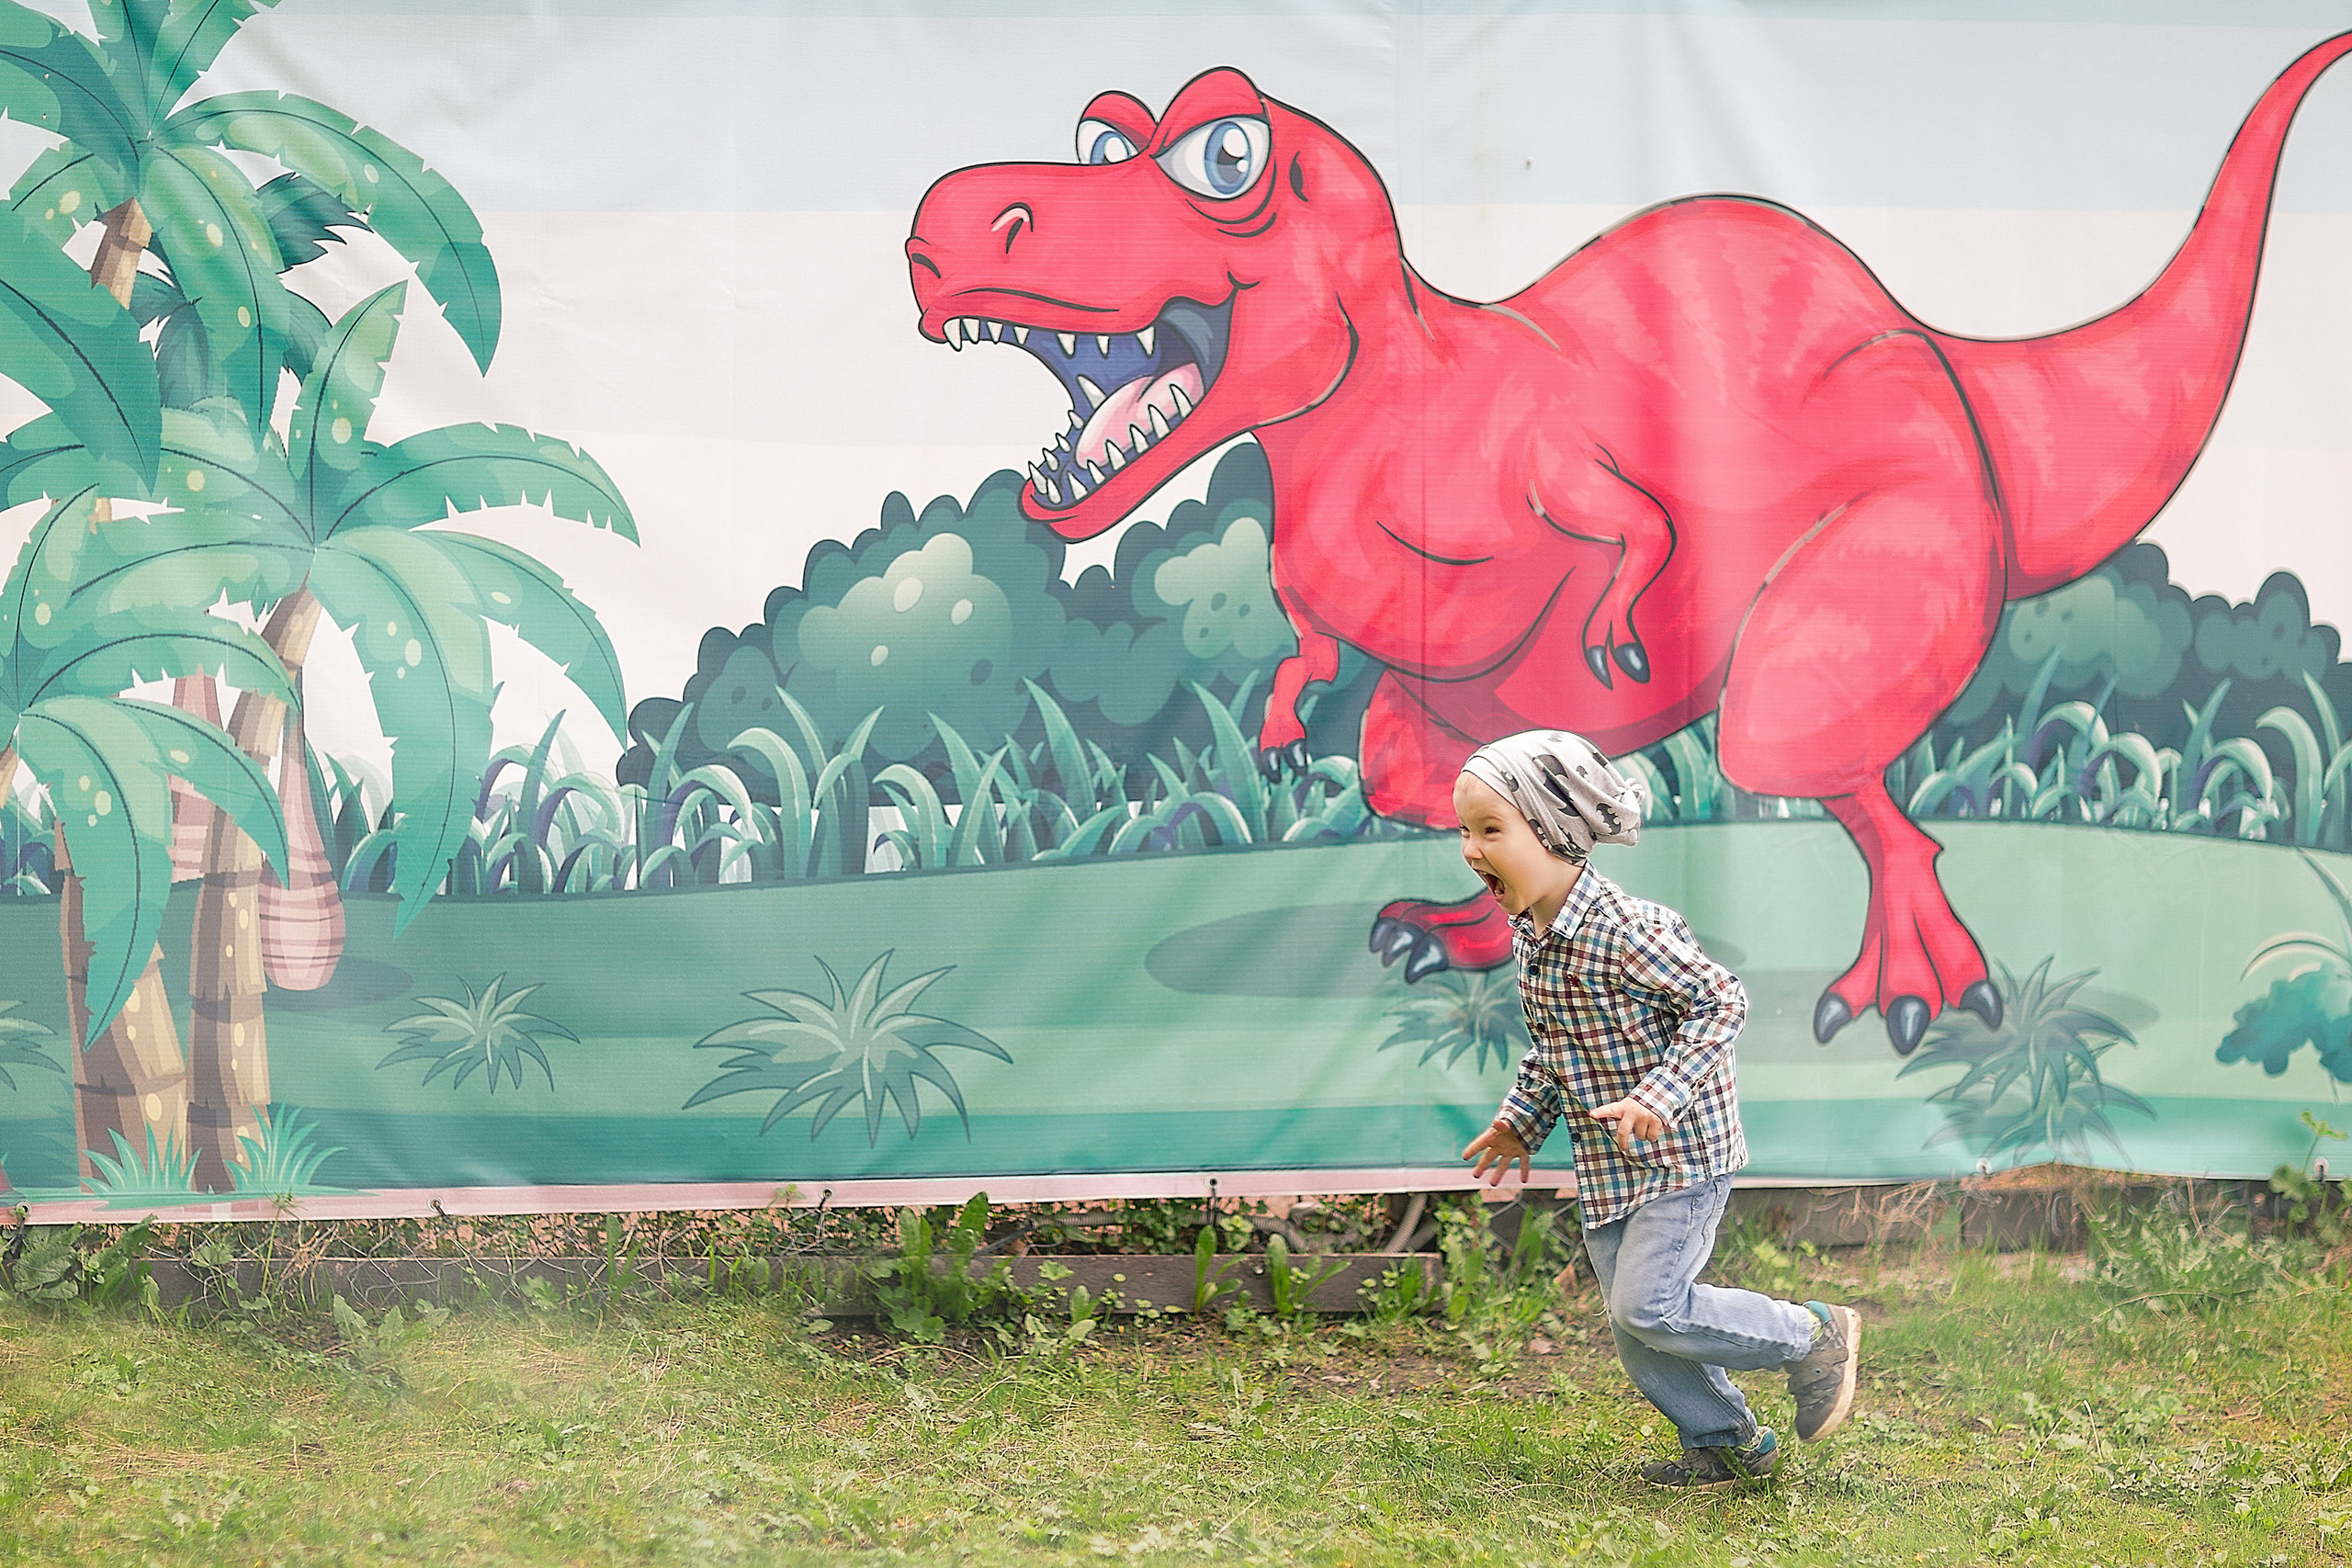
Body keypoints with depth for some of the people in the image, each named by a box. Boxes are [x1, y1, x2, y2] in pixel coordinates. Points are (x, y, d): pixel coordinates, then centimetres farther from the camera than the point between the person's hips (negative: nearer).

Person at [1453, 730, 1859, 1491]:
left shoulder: (1624, 929, -24)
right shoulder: (1528, 934, 3)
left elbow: (1720, 1000, -21)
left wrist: (1658, 1097, -28)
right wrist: (1521, 1120, 14)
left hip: (1681, 1151, -8)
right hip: (1608, 1165, 8)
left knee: (1649, 1307, -13)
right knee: (1633, 1326, 10)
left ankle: (1815, 1338, 6)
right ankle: (1728, 1444, 27)